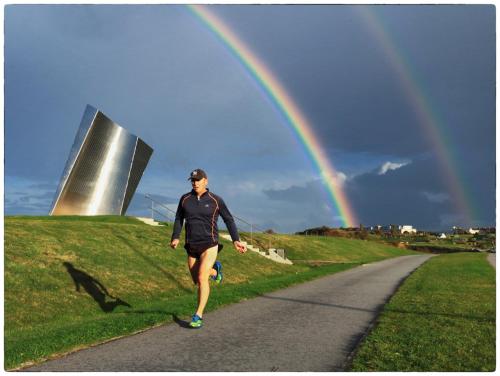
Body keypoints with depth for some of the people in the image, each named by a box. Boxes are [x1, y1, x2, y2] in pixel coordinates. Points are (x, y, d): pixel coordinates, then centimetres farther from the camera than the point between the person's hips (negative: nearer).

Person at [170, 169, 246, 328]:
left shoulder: (215, 200, -6)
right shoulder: (185, 199, 1)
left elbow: (229, 220, 2)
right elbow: (179, 219, 11)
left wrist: (236, 240, -6)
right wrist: (175, 238, -5)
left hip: (209, 245, -4)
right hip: (192, 247, 4)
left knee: (202, 278, -18)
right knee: (197, 280, 15)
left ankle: (198, 316, -7)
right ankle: (215, 269, 46)